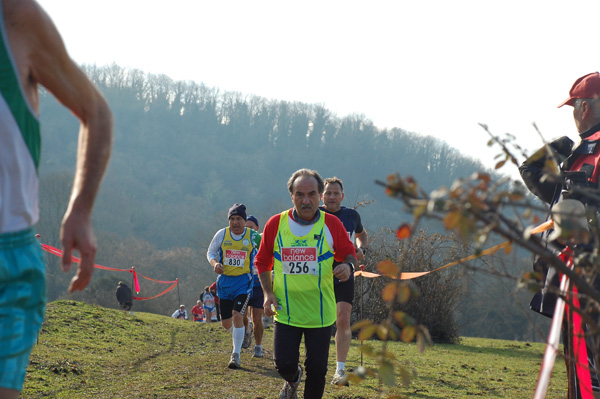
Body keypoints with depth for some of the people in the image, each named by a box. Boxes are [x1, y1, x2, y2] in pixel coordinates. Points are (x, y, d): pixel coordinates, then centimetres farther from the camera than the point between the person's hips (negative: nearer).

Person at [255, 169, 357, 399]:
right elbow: (262, 261, 9)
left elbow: (349, 253, 8)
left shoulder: (331, 224, -3)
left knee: (317, 369, -1)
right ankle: (293, 380, 33)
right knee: (285, 366, -4)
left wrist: (348, 266, -16)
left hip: (321, 312, 0)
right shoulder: (275, 224, -2)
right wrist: (268, 292, -2)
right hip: (285, 310, 0)